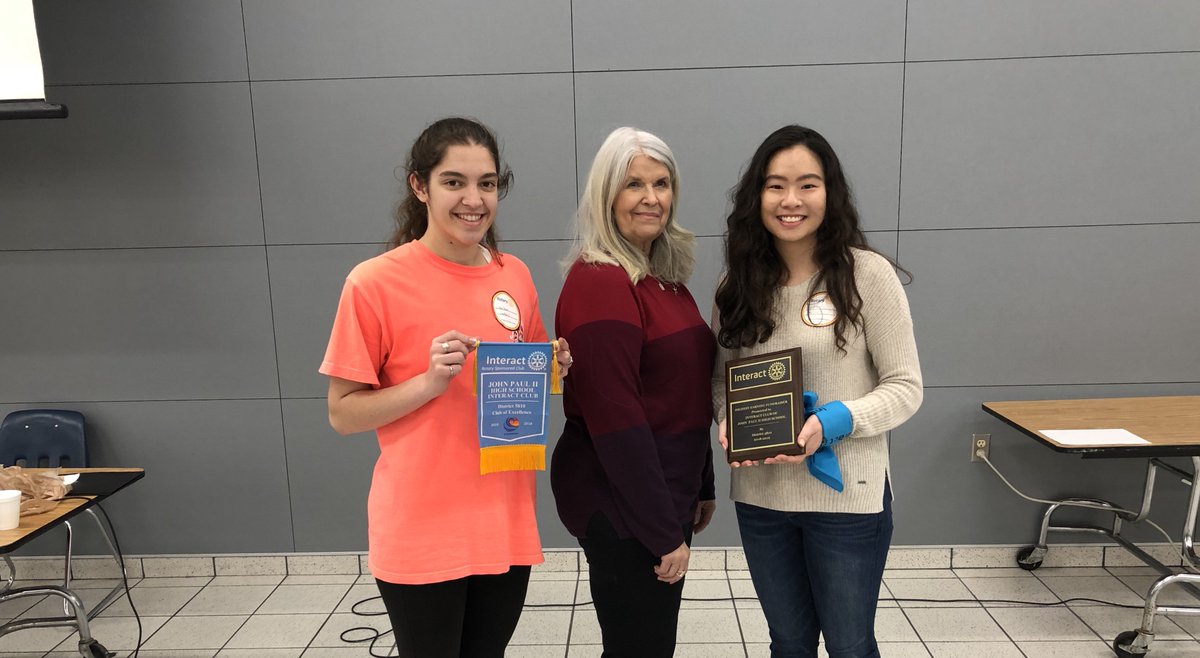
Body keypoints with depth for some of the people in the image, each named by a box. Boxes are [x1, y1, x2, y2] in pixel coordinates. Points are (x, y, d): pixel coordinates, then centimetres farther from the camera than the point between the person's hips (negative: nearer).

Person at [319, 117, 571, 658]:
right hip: (420, 534, -4)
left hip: (505, 525, 5)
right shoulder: (375, 283, -12)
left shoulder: (515, 276, 3)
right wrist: (430, 381, -21)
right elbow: (343, 414, -7)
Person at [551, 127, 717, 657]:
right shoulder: (599, 281, -19)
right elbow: (614, 419, -23)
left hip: (665, 492, 9)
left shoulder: (662, 275, 9)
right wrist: (663, 530, -19)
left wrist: (702, 487, 17)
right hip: (622, 507, -9)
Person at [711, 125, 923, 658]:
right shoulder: (739, 284, 3)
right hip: (759, 496, 4)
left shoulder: (868, 274, -10)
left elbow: (905, 387, -9)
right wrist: (727, 421, -11)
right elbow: (721, 377, 10)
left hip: (846, 495, -3)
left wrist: (831, 423, -23)